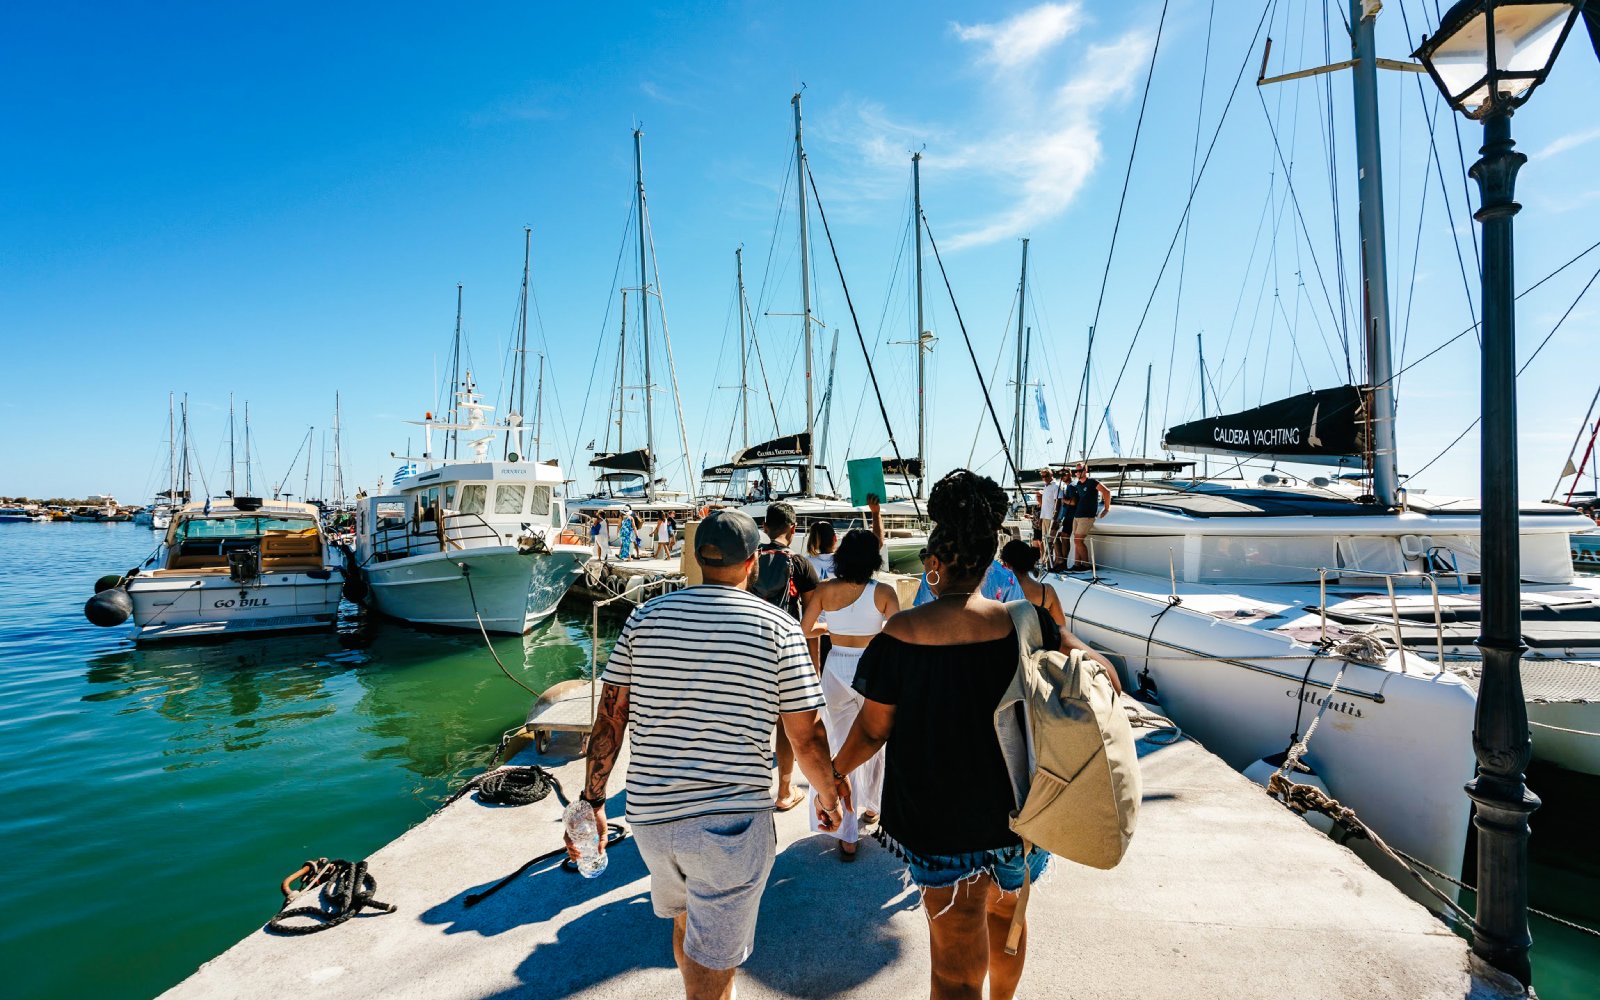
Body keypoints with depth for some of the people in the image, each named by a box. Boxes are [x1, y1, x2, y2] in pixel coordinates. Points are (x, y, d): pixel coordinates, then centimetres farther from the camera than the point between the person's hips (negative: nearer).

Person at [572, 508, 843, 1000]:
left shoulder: (646, 617, 0)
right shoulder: (779, 628, -8)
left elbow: (609, 717, 1)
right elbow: (807, 737, -6)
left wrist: (593, 799, 11)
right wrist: (828, 797, 11)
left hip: (650, 813, 5)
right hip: (732, 821, -4)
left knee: (686, 921, 30)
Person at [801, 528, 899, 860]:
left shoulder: (825, 590, -6)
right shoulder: (883, 592, -12)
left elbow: (804, 630, -1)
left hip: (836, 670, 1)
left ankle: (847, 837, 10)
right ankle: (871, 807, 41)